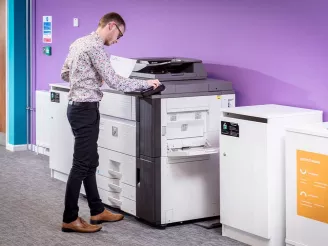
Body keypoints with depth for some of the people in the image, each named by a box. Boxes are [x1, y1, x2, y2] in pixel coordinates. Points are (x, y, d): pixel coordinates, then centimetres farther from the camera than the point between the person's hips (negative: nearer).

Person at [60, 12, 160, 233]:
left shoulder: (79, 42, 12)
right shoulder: (95, 47, -17)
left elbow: (64, 74, 20)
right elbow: (114, 82, -21)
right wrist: (146, 83, -12)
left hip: (78, 106, 10)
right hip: (86, 109, -10)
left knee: (90, 162, 15)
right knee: (81, 164, -6)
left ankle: (97, 211, 23)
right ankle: (70, 219, -1)